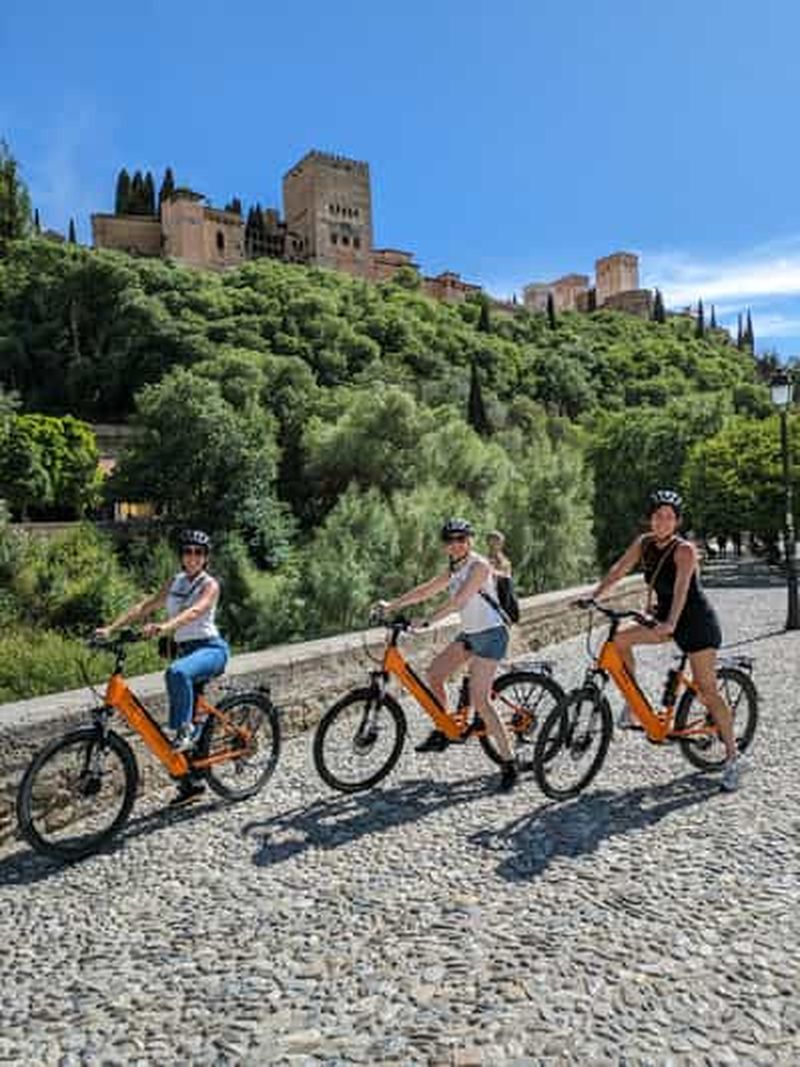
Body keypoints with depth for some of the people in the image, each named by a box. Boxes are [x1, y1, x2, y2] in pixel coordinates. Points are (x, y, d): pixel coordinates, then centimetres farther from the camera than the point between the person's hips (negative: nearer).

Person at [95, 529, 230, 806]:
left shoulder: (210, 585, -9)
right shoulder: (175, 582, 10)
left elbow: (194, 611, -28)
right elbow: (145, 607, 5)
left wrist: (164, 627, -44)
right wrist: (110, 628, -6)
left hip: (211, 648, -6)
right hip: (185, 649, 7)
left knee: (177, 672, -39)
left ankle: (187, 730, -21)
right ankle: (189, 783, 20)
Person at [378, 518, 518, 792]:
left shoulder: (479, 566, -16)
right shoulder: (455, 569, 11)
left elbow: (457, 602, -25)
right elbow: (427, 589, 11)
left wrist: (426, 621, -30)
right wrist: (392, 605, 4)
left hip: (490, 635, -9)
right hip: (469, 634, 9)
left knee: (479, 701, -12)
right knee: (434, 673, 3)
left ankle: (508, 763, -2)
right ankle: (442, 733, 18)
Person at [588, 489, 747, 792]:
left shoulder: (684, 550, -20)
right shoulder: (644, 543, -1)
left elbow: (681, 588, -34)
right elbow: (618, 570, -3)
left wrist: (670, 623, -48)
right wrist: (593, 597, -14)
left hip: (696, 621, -6)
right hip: (664, 617, 6)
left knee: (708, 690, -5)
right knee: (620, 639, -10)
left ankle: (733, 756, 8)